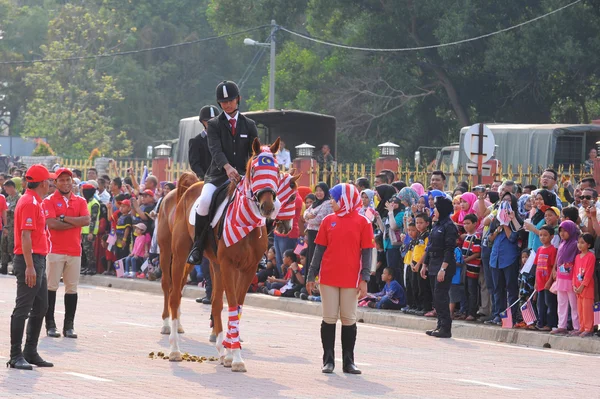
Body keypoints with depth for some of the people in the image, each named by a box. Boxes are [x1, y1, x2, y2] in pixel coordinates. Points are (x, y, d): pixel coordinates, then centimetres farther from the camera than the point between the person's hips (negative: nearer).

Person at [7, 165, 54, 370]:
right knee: (23, 308, -9)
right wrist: (30, 266, -25)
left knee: (40, 307, 14)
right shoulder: (29, 203, -14)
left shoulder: (36, 202, 17)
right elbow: (25, 236, -21)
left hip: (38, 260, 11)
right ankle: (16, 356, -8)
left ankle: (30, 352, 20)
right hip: (29, 260, -11)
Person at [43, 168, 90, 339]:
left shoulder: (80, 201, 11)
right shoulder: (50, 201, 0)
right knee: (51, 287, -2)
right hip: (55, 250, -3)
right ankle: (50, 324, 4)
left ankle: (69, 325, 9)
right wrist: (76, 223, -8)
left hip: (75, 251, 4)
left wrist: (65, 218, -11)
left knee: (72, 289, 4)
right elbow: (52, 224, -14)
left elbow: (86, 220, -5)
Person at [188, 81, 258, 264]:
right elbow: (215, 149, -10)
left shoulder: (249, 125, 15)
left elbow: (255, 153, 8)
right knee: (205, 200, -32)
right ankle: (198, 246, -17)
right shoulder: (214, 125, 7)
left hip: (242, 175, 2)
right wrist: (227, 167, -29)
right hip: (218, 174, -2)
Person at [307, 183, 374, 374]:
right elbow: (319, 250, 10)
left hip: (350, 279, -2)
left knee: (349, 319, 4)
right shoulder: (329, 221, 7)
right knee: (329, 319, 3)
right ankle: (328, 360, 9)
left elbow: (366, 252, -1)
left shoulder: (362, 222, 0)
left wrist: (364, 279, -8)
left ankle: (348, 361, 11)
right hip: (328, 278, 2)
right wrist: (311, 276, 6)